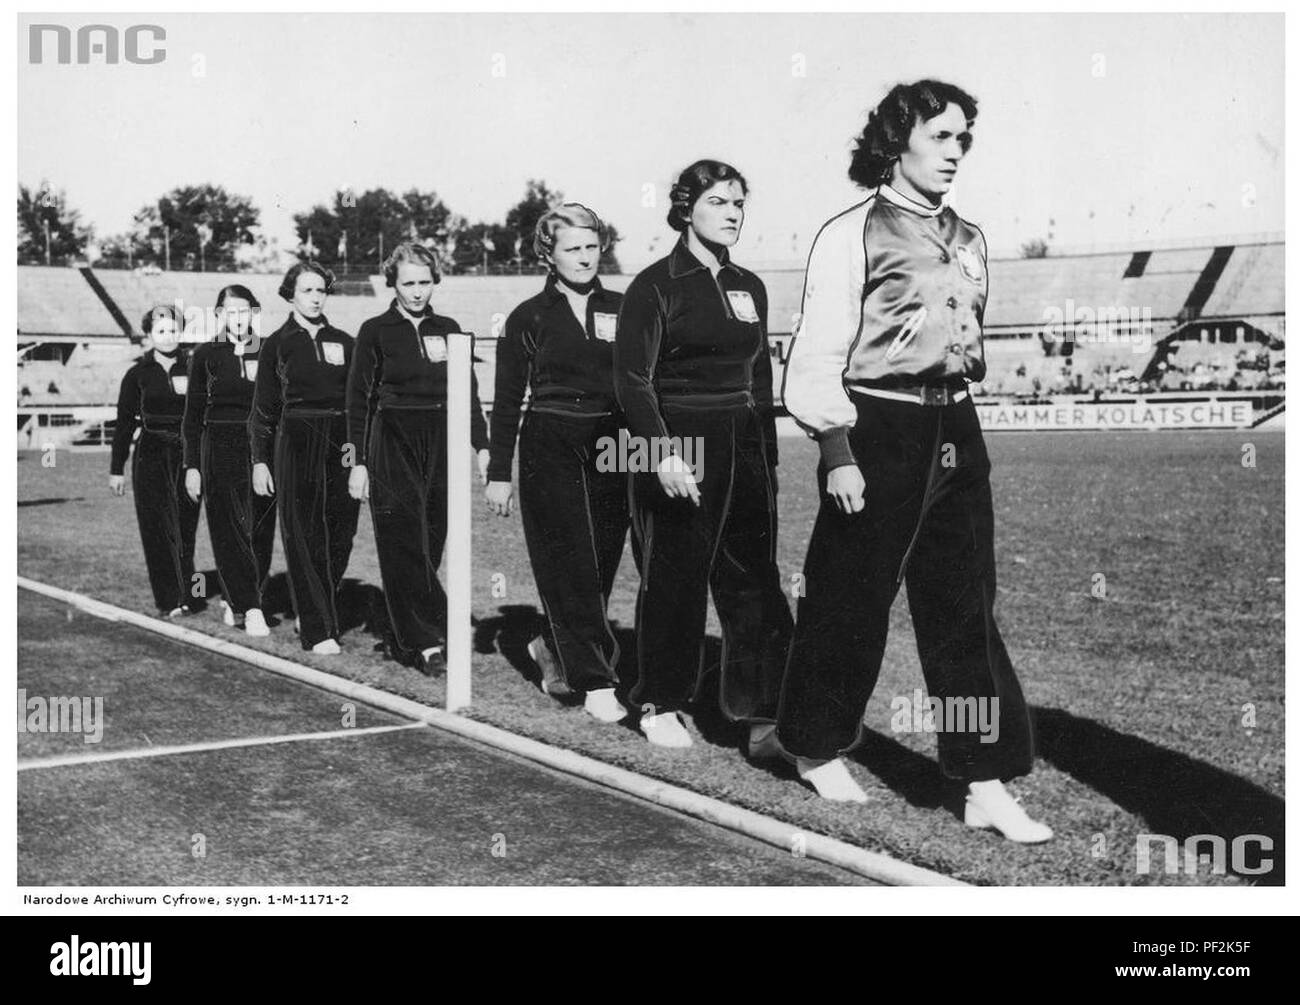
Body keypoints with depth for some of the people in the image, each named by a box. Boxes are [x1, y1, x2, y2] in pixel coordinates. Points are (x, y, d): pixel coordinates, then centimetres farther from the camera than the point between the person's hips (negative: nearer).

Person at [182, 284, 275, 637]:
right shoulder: (206, 355, 5)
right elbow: (193, 413, 6)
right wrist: (191, 465, 1)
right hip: (220, 446, -1)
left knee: (260, 530, 3)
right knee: (230, 529, -7)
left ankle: (234, 601, 19)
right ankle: (249, 608, -7)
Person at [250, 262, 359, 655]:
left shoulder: (343, 342, 10)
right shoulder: (277, 344, 3)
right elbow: (263, 408, 4)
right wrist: (259, 460, -1)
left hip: (340, 445, 3)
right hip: (295, 444, -3)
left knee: (339, 536, 3)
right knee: (303, 538, -4)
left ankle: (317, 610, 24)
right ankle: (317, 630, -2)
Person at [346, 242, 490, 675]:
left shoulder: (447, 330, 10)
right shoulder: (375, 331, 1)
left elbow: (468, 391, 12)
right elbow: (359, 399, 1)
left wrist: (481, 445, 3)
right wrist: (358, 461, -5)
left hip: (441, 444, 3)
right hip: (392, 445, -3)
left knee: (432, 540, 6)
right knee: (404, 545, -7)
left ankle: (412, 633, 19)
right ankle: (426, 640, -8)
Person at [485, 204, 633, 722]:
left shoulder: (621, 310, 8)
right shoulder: (529, 318, 2)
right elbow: (507, 400, 4)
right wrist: (499, 473, 1)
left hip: (610, 451, 3)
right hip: (549, 451, -3)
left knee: (599, 565, 6)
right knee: (570, 568, -6)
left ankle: (552, 648, 32)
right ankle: (596, 684, -4)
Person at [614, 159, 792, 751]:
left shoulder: (749, 288, 13)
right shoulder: (655, 286, -5)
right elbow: (633, 379, -10)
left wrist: (768, 457, 16)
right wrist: (662, 452, -20)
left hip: (743, 446, 5)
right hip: (677, 445, -5)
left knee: (754, 579, 0)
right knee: (674, 579, 2)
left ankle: (761, 714, 3)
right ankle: (660, 706, 17)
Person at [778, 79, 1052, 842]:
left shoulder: (970, 239, 13)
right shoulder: (852, 234, -6)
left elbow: (974, 337, 17)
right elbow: (819, 352, -9)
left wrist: (957, 421, 13)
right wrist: (837, 451, -14)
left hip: (956, 432, 6)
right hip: (877, 429, -6)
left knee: (967, 607, 3)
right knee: (852, 600, 5)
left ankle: (987, 785, 7)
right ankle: (818, 748, 26)